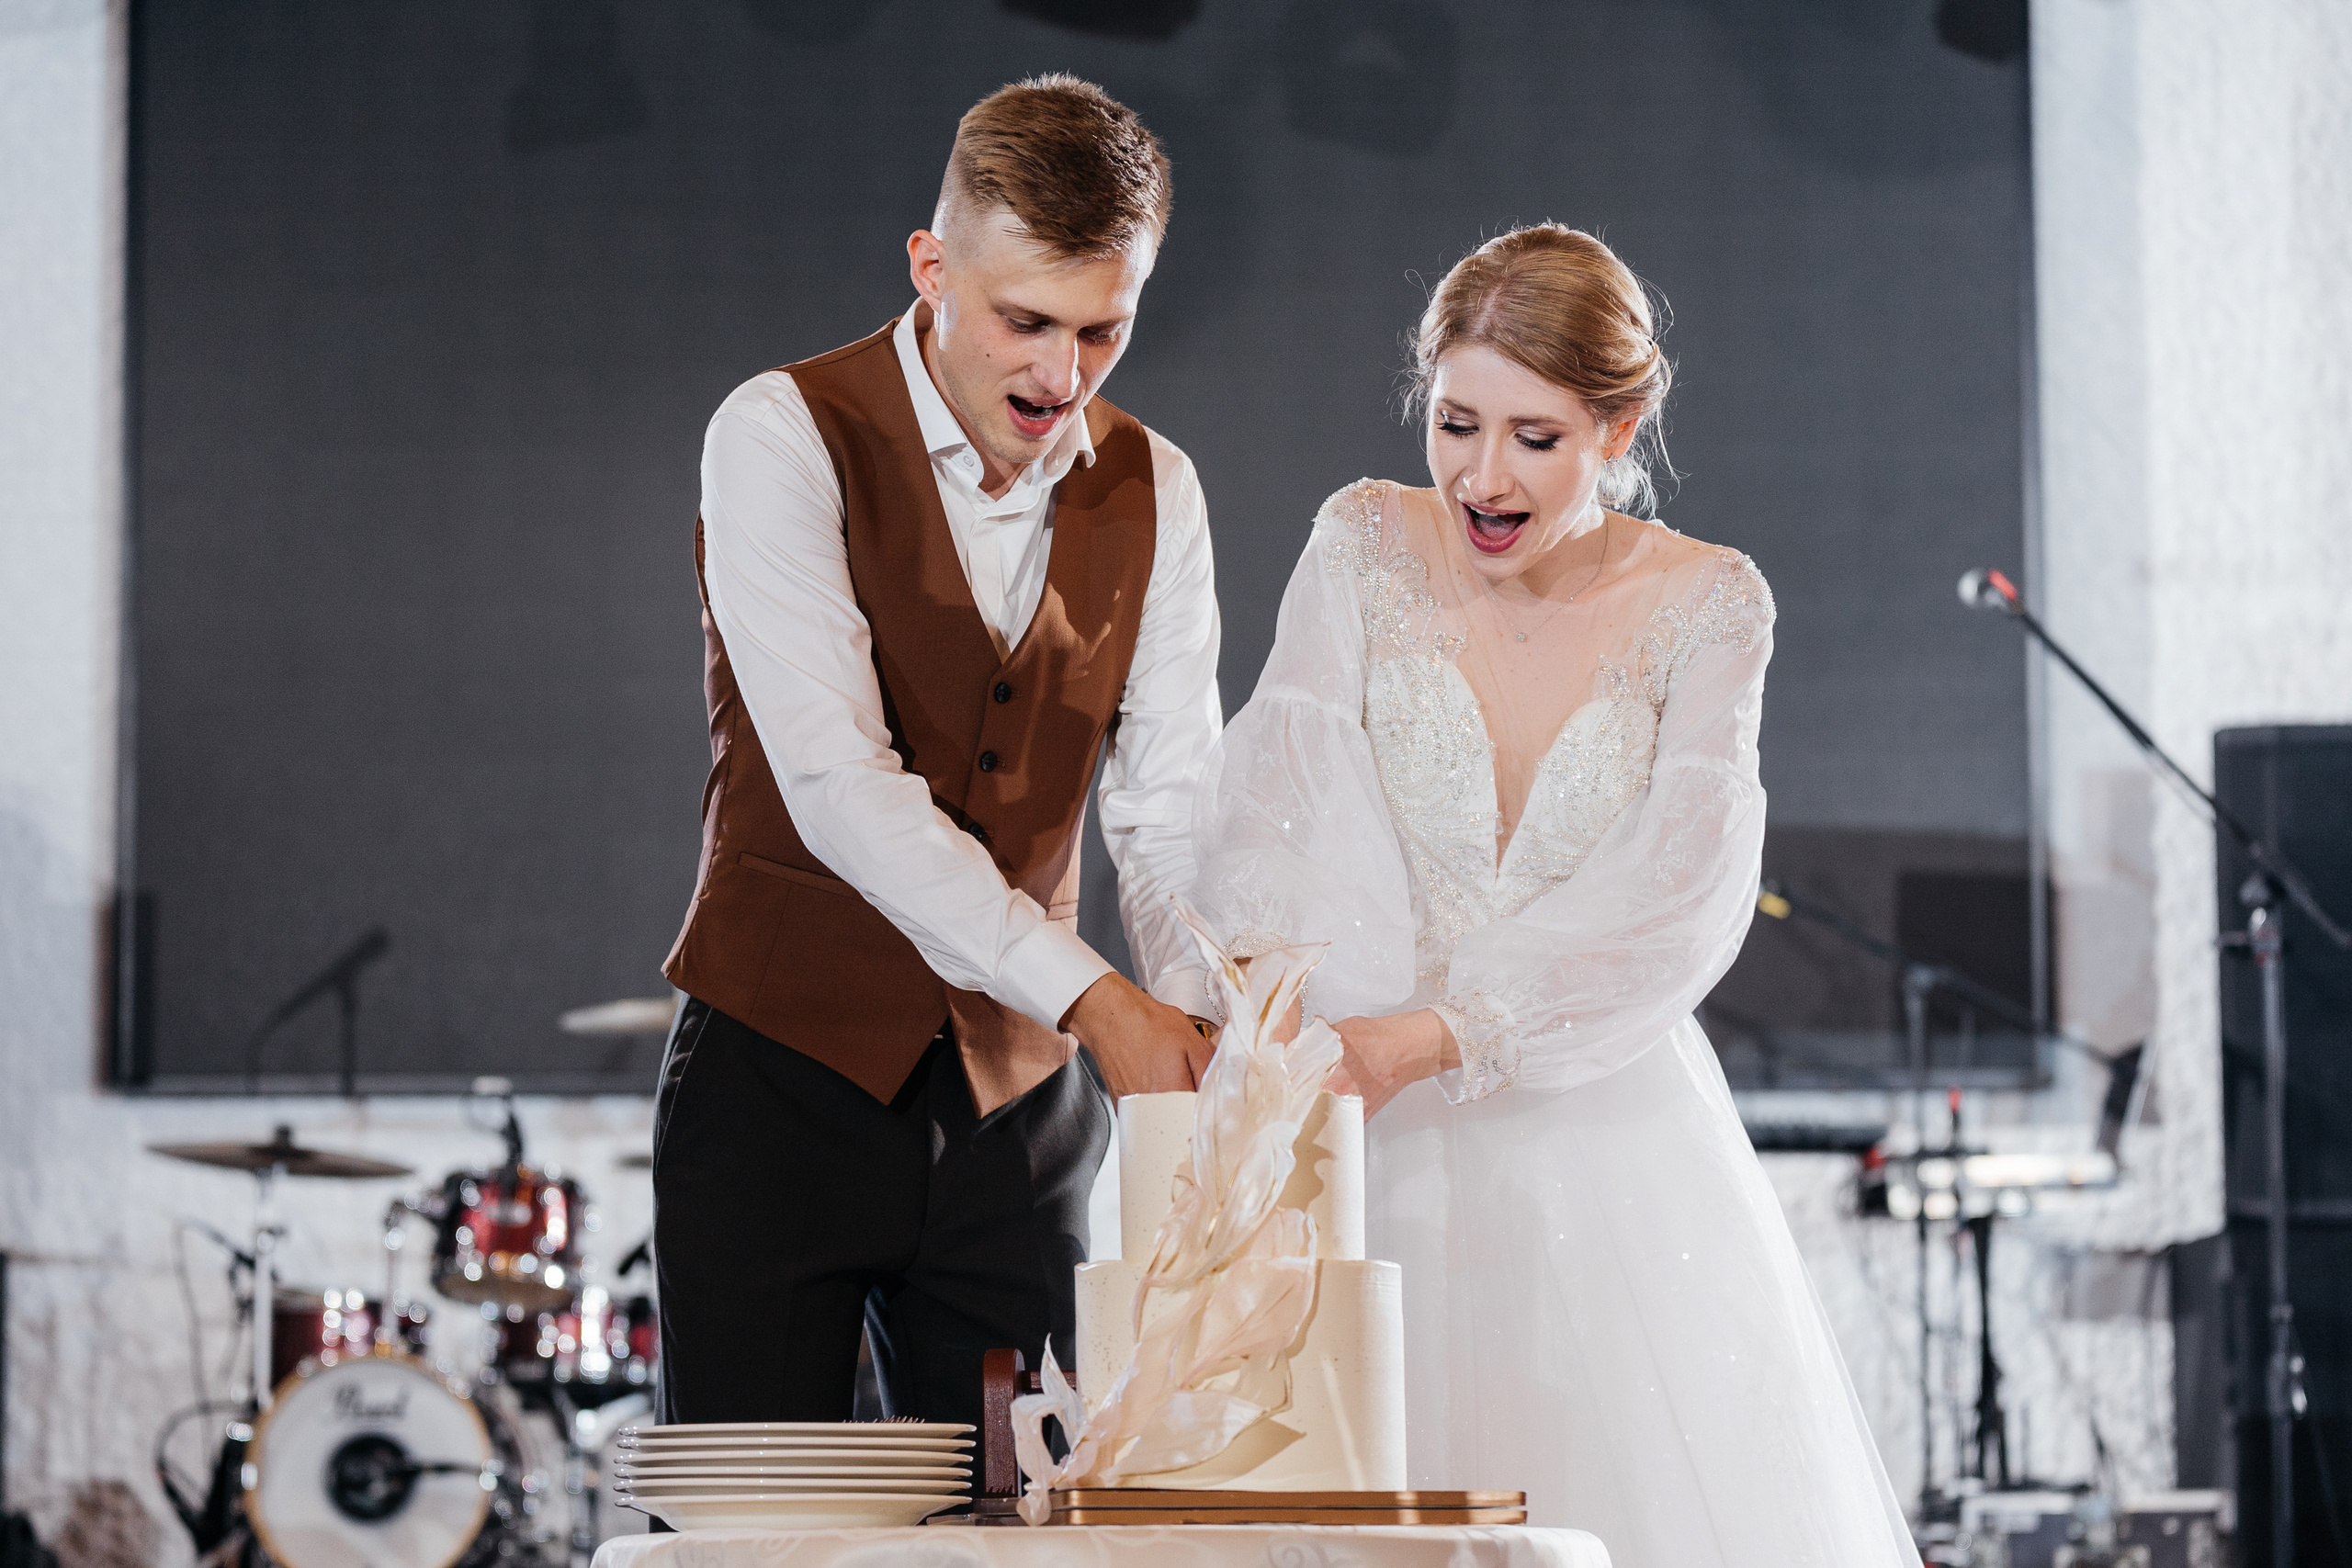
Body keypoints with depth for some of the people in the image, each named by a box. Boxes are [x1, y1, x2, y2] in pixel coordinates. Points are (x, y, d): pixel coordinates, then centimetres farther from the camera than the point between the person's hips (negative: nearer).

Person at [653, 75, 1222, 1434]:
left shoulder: (1153, 493, 5)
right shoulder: (787, 438, -11)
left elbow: (1172, 813, 0)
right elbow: (839, 783, -21)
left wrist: (1204, 1055, -18)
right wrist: (1087, 996, -27)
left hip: (1019, 1104, 4)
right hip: (787, 1075, -4)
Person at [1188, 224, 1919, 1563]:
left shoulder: (1708, 606, -3)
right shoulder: (1368, 546, 0)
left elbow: (1680, 898, -15)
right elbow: (1280, 799, -11)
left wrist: (1431, 1033, -26)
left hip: (1607, 1137, 0)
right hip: (1385, 1148, 0)